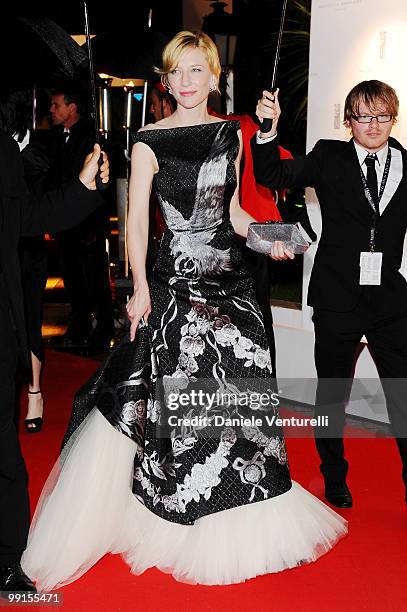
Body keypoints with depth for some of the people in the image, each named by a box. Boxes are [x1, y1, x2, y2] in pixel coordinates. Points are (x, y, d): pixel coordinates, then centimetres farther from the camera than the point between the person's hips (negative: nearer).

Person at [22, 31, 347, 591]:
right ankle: (184, 520, 23)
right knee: (176, 398, 3)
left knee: (239, 394, 8)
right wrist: (141, 287, -14)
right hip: (174, 282, -4)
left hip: (230, 278, 4)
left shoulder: (231, 134, 10)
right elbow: (137, 219, -6)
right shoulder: (150, 141, -3)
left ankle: (243, 520, 27)